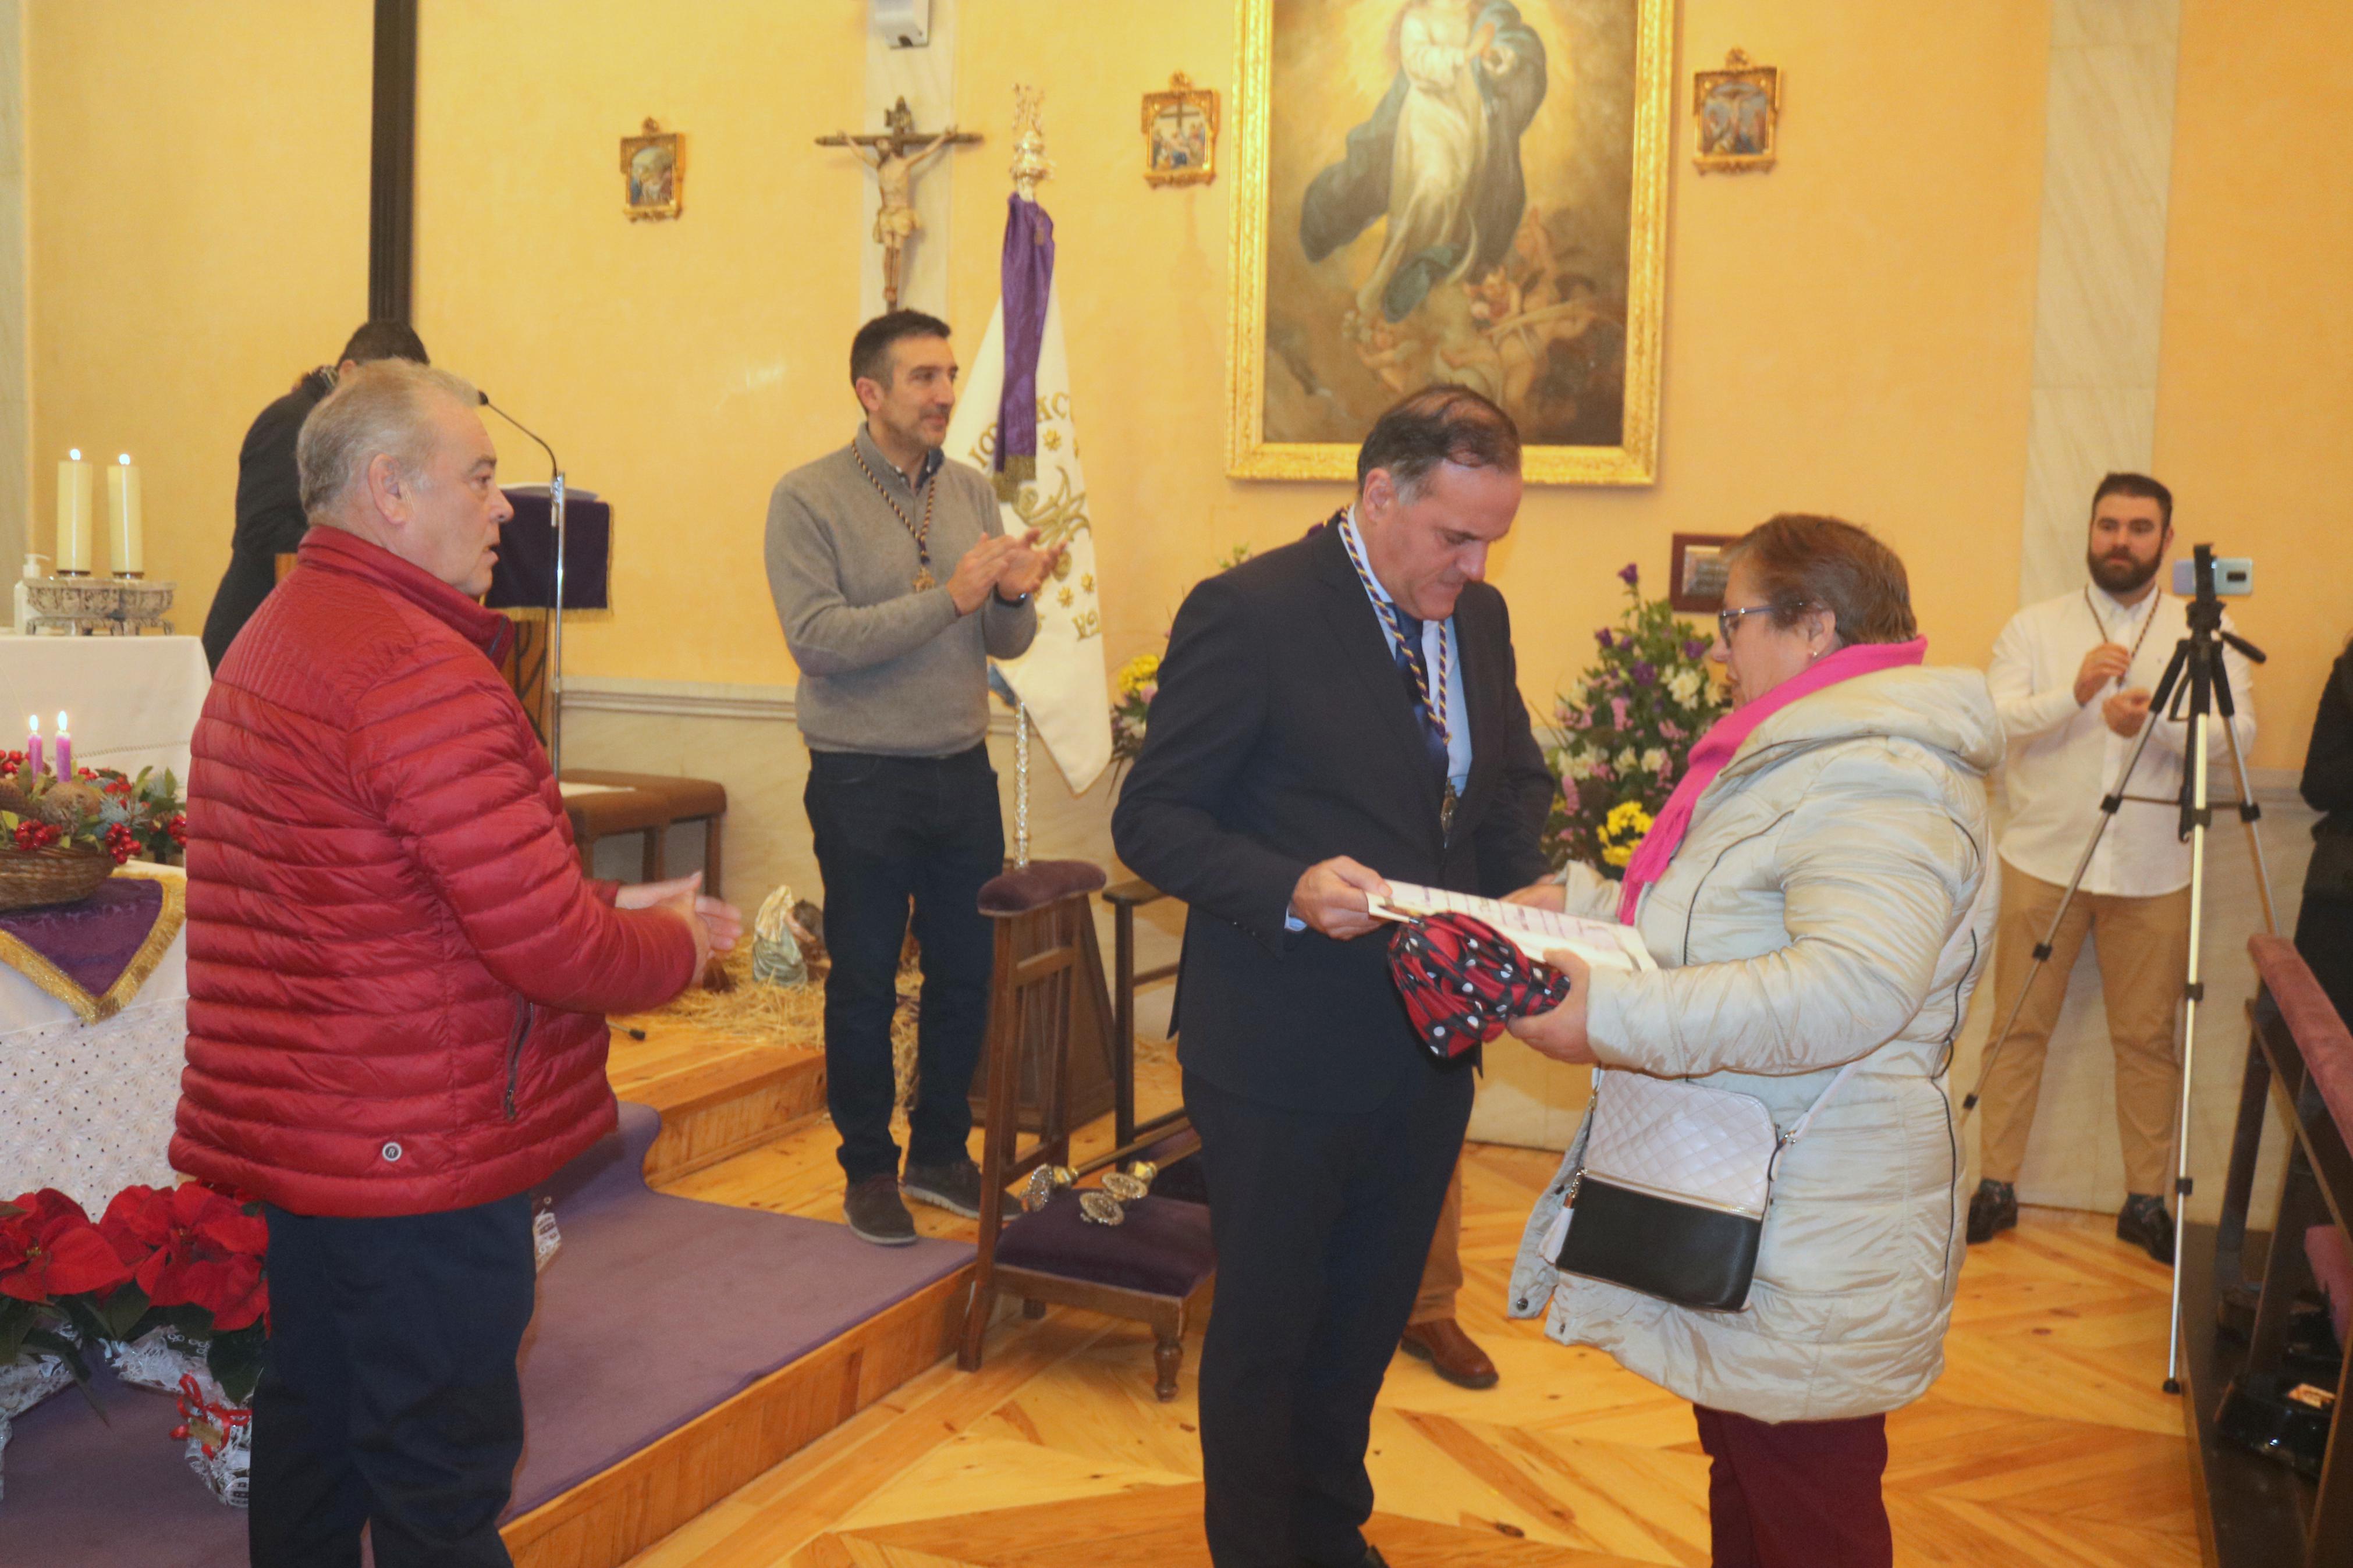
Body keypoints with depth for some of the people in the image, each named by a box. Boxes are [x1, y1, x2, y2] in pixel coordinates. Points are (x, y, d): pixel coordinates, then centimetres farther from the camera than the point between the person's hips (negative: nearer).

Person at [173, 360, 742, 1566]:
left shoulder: (270, 641, 13)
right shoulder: (420, 672, -22)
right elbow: (551, 949, -24)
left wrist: (609, 907, 9)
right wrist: (682, 944, -4)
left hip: (299, 1134, 10)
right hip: (414, 1153, -10)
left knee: (315, 1433, 21)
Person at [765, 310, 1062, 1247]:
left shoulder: (972, 493, 7)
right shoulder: (808, 498, -8)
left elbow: (1007, 644, 8)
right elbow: (816, 639, -19)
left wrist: (1015, 596, -15)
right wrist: (951, 596, -22)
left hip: (963, 770, 5)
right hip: (862, 780, -5)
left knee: (967, 972, 12)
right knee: (865, 983, 7)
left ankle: (941, 1153, 30)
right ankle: (868, 1169, 23)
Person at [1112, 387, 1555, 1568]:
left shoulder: (1479, 618, 5)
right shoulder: (1251, 612, -16)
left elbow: (1514, 782, 19)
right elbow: (1153, 819, -15)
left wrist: (1524, 892, -2)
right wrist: (1290, 891, -31)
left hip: (1425, 1048, 7)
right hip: (1284, 1059, -6)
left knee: (1367, 1319, 22)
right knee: (1264, 1334, 12)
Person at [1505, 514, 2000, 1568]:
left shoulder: (1877, 781, -21)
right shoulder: (1803, 755, 14)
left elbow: (1851, 991, -36)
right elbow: (1696, 930, 23)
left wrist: (1613, 1019, -35)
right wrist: (1575, 904, 10)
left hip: (1811, 1241, -10)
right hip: (1746, 1215, 10)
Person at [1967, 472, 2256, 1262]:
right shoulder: (2034, 627, 6)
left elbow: (2237, 741, -5)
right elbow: (1990, 720, -7)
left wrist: (2156, 721, -23)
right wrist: (2073, 693, -23)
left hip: (2154, 872, 0)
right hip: (2044, 861, 0)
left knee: (2147, 1039, 6)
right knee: (2020, 1026, 5)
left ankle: (2146, 1200, 18)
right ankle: (1995, 1186, 15)